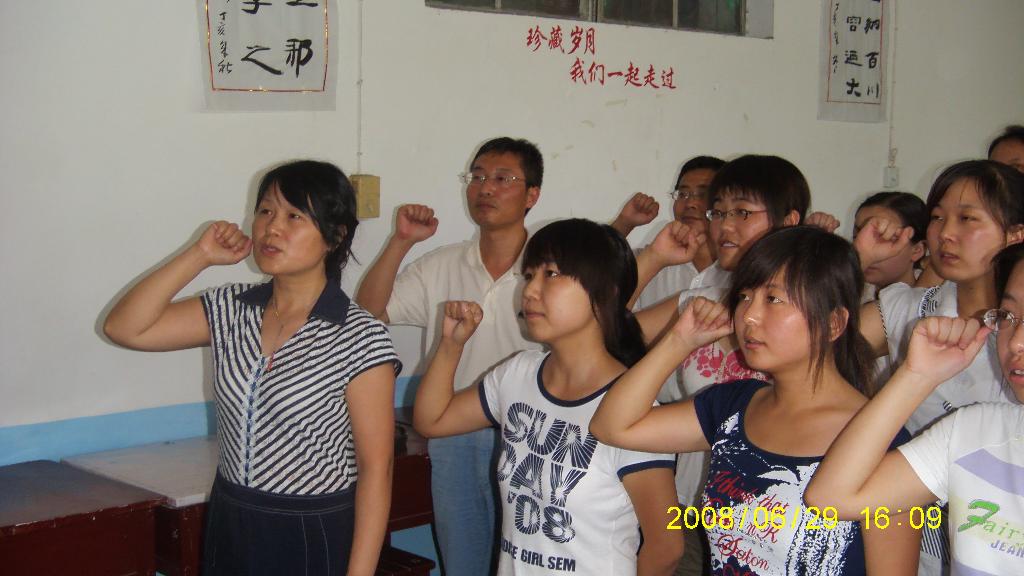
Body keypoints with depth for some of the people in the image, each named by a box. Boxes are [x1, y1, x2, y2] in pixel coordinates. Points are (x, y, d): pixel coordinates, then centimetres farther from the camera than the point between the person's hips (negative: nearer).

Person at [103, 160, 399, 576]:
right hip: (230, 526, 5)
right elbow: (124, 328, -2)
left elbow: (375, 468, -14)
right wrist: (199, 256, -8)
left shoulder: (359, 339, -14)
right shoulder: (231, 310, 2)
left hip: (314, 539, -5)